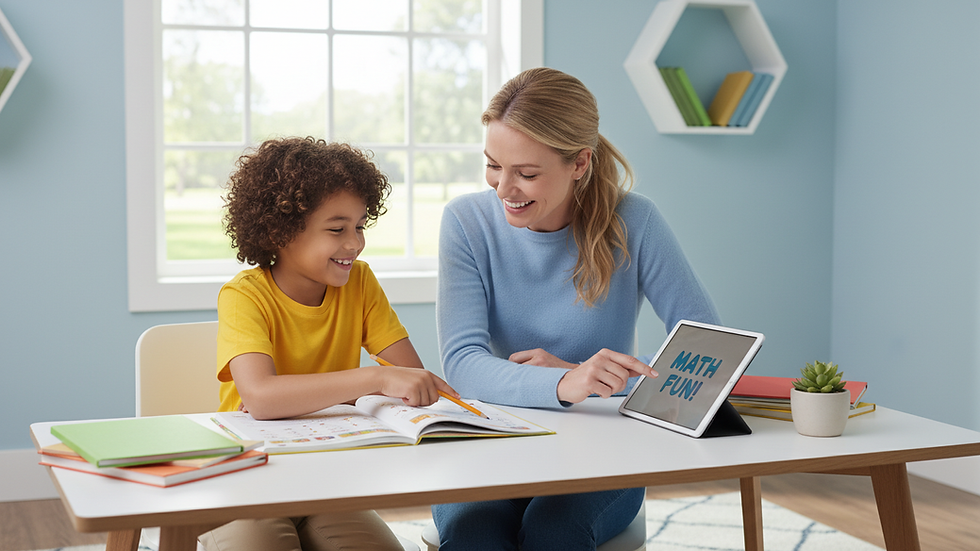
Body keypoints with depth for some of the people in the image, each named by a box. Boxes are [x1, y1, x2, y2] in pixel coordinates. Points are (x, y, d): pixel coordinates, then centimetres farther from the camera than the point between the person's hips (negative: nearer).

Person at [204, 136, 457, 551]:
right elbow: (260, 396, -30)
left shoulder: (359, 282, 0)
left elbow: (413, 375, -8)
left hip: (327, 477, 4)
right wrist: (377, 379, -37)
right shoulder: (245, 296, -13)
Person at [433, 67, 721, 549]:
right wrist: (564, 385, -34)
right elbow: (462, 362, -15)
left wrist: (581, 375, -17)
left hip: (600, 454, 0)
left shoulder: (633, 222, -7)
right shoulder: (467, 222, -5)